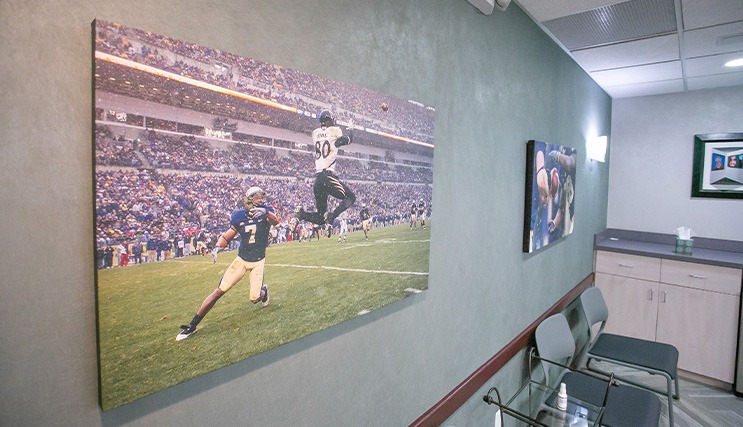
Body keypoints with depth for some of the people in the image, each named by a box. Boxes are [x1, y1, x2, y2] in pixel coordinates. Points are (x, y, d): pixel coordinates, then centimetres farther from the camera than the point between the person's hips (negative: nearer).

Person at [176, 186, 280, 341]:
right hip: (241, 260, 1)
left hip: (258, 262, -1)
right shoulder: (239, 216, -6)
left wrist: (265, 211, -54)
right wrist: (218, 247, -18)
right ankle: (192, 325, 6)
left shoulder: (266, 212, -11)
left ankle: (264, 290, 34)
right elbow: (227, 236, 2)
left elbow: (275, 221, -34)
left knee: (255, 299, -5)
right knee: (219, 291, -5)